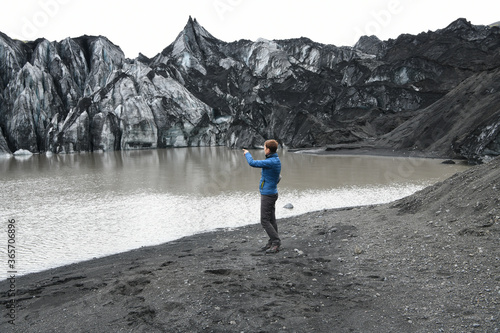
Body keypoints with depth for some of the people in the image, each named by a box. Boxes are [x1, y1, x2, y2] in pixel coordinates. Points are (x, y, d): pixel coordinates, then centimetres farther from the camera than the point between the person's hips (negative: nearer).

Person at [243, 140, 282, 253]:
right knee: (271, 219, 12)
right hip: (272, 193, 10)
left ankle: (276, 242, -3)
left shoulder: (271, 162, -23)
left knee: (265, 221, -5)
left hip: (267, 195, -10)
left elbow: (252, 163, -20)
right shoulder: (276, 160, 8)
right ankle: (272, 243, 18)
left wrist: (247, 153, -2)